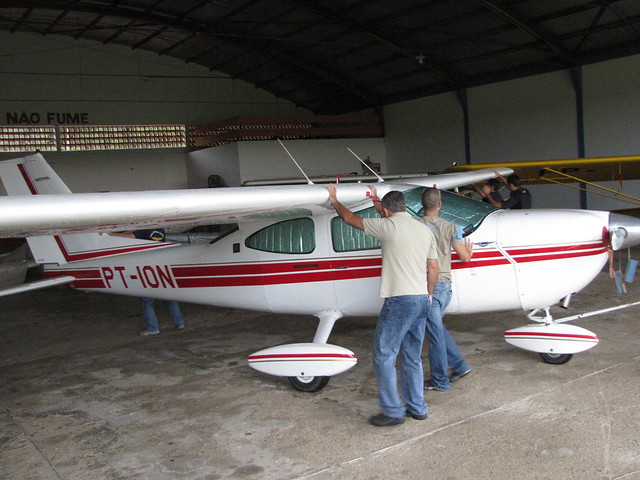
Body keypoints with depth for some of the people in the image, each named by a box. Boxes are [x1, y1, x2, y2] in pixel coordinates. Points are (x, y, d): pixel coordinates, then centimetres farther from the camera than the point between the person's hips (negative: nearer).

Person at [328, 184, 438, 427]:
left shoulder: (388, 226, -7)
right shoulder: (425, 230, 12)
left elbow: (350, 219, 4)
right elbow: (433, 267, 15)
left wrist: (335, 201, 22)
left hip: (399, 300, -8)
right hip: (422, 300, 8)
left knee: (384, 355, 1)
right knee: (412, 357, 17)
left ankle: (393, 411, 5)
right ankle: (417, 407, 23)